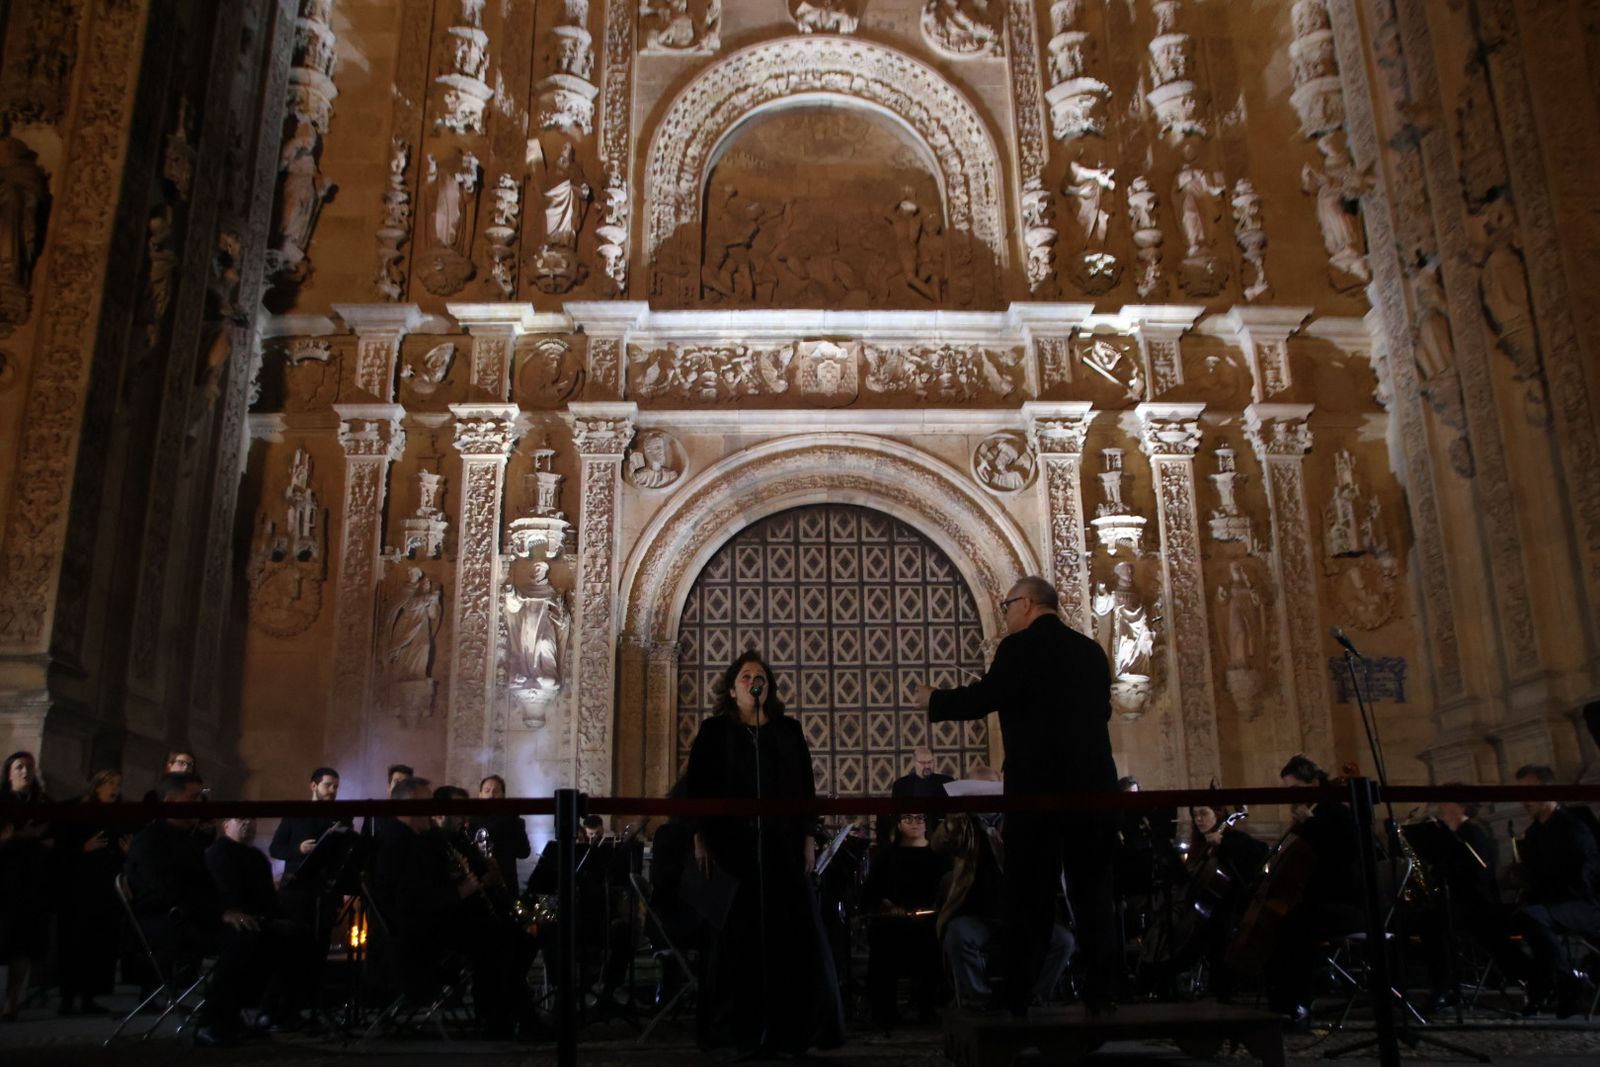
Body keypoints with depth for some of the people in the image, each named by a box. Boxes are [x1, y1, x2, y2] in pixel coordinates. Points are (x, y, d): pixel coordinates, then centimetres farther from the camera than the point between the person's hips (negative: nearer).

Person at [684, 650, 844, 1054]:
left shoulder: (789, 730, 10)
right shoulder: (714, 731, 5)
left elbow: (805, 786, 9)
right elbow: (695, 787, 1)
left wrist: (808, 836, 1)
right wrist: (700, 839, -6)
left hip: (782, 844, 2)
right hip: (732, 843, -1)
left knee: (789, 929, -1)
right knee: (738, 933, 2)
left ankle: (792, 1024, 8)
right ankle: (735, 1025, 11)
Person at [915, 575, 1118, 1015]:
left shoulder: (1021, 647, -9)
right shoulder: (1092, 650, 10)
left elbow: (983, 698, -16)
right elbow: (1099, 711, 17)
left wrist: (932, 699, -1)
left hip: (1039, 787, -5)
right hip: (1093, 783, 5)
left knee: (1030, 896, 3)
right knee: (1092, 894, 12)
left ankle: (1018, 1000, 8)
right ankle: (1102, 995, 14)